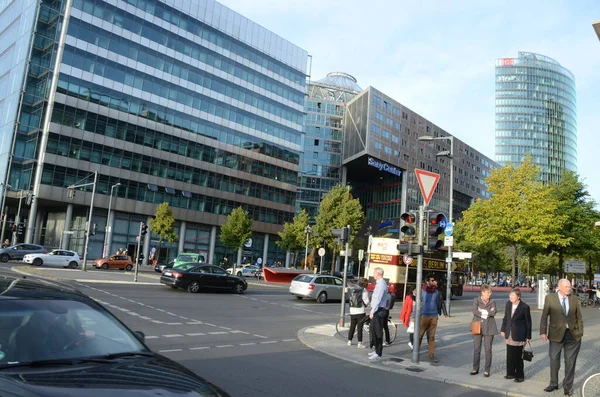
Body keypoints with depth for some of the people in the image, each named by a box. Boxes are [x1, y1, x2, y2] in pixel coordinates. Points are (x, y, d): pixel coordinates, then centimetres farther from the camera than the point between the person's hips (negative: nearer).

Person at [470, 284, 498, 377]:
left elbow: (493, 313, -11)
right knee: (476, 348, 5)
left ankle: (486, 370, 15)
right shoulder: (476, 300, 2)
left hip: (489, 328, 0)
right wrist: (487, 312, -13)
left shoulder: (492, 302, 5)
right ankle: (475, 369, 17)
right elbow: (475, 312, -13)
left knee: (488, 349, 4)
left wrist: (482, 311, -11)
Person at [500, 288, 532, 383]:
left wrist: (528, 336, -4)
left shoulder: (525, 307, -13)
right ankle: (511, 373, 23)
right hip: (509, 334, 5)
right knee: (509, 355, 10)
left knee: (518, 356, 3)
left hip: (518, 335, -5)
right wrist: (503, 329, 12)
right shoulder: (508, 304, 2)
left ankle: (520, 375, 17)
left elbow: (528, 322, -6)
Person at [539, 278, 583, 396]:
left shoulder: (575, 299, 1)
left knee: (570, 361, 9)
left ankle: (568, 386, 24)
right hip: (556, 334, -1)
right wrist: (543, 332, -10)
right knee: (554, 360, 9)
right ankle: (553, 384, 27)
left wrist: (580, 332, -2)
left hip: (573, 335, 1)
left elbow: (579, 317, 5)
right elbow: (544, 317, -5)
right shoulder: (550, 298, -5)